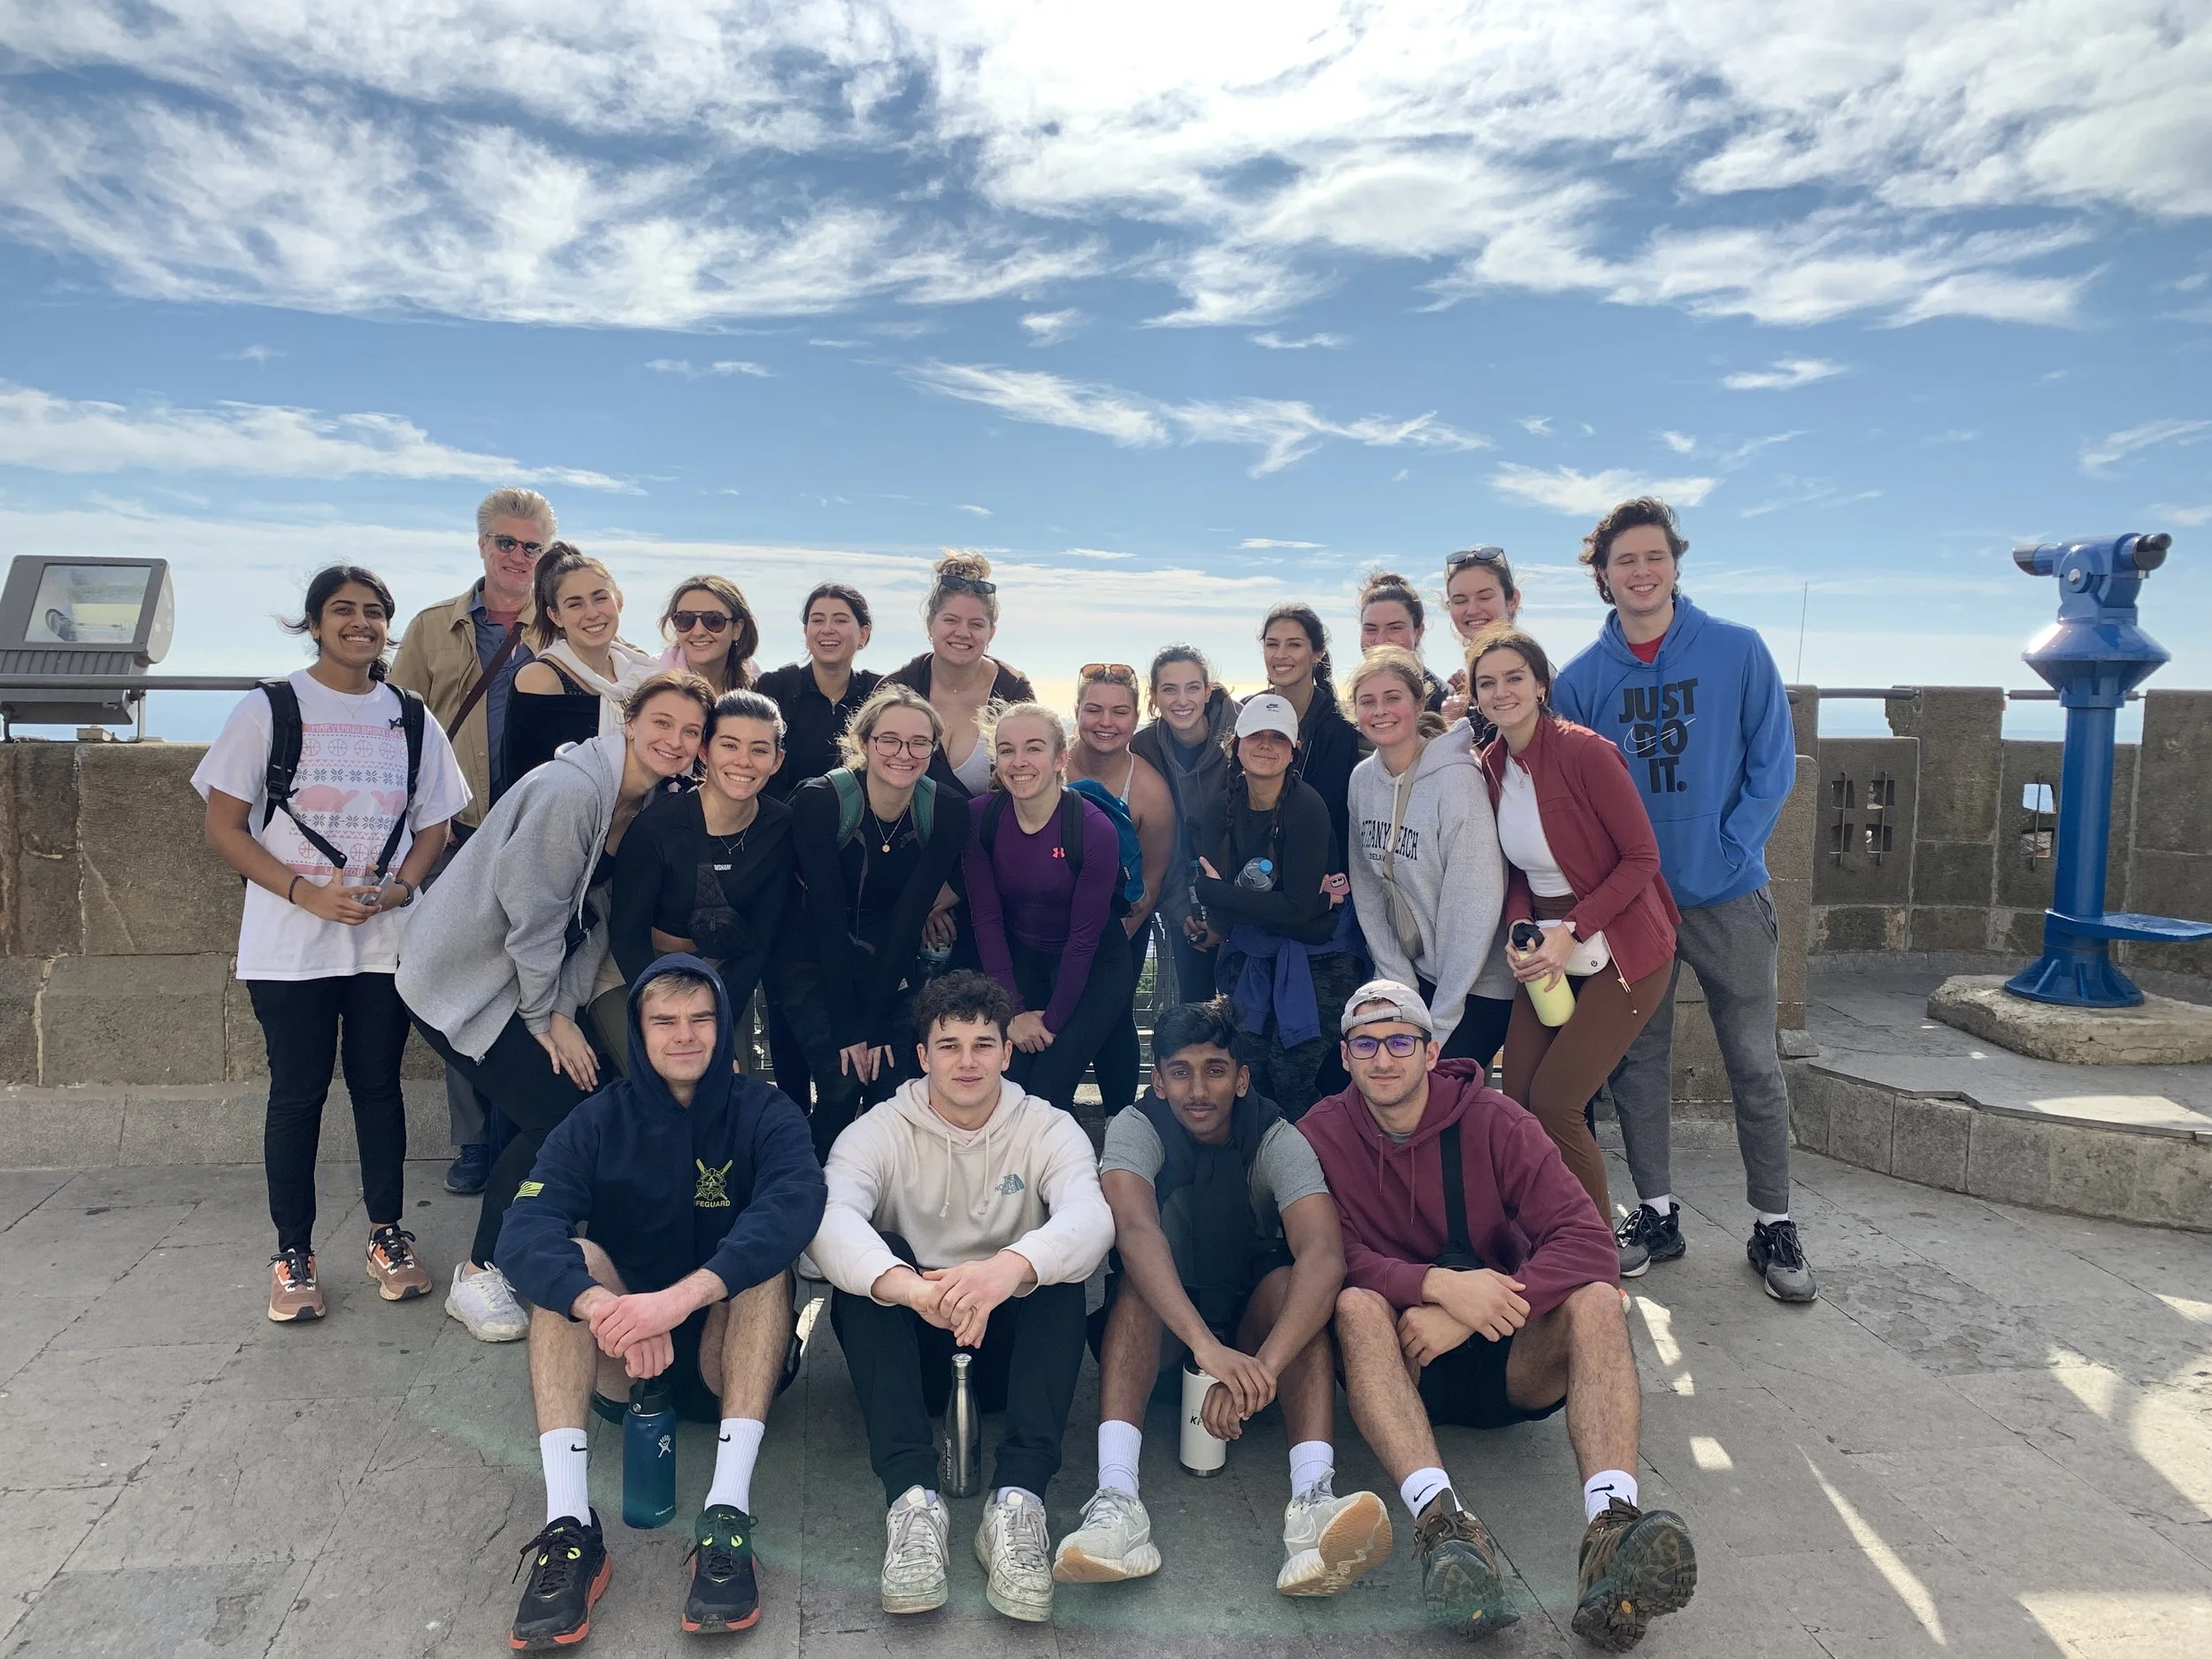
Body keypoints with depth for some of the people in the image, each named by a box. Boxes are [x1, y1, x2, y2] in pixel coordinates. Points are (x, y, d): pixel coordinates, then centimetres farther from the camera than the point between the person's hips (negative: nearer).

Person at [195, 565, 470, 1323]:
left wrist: (401, 885, -8)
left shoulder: (411, 719, 7)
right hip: (290, 943, -2)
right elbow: (224, 828, -4)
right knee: (298, 1092, 4)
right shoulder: (270, 709, -3)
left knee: (378, 1083, 9)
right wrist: (305, 892, -16)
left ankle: (388, 1235, 22)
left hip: (387, 940, 3)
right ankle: (293, 1254, 17)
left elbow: (434, 824, 12)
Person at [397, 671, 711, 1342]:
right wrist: (547, 1017, -14)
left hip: (529, 980, 8)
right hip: (463, 979, -8)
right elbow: (532, 914, -22)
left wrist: (565, 1009, -3)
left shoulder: (652, 805, 1)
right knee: (556, 1115, -15)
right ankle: (477, 1276, 5)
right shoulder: (571, 789, -25)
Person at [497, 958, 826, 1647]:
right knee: (571, 1260, -23)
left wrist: (681, 1297, -43)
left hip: (729, 1358, -1)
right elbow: (523, 1230, -20)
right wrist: (604, 1307, -40)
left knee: (765, 1254, -27)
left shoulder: (763, 1114, -8)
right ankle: (569, 1526, -32)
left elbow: (795, 1205, -29)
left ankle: (728, 1514, -34)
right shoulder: (599, 1120, -3)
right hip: (620, 1365, 2)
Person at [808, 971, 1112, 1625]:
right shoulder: (879, 1130, -6)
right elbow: (830, 1217, -28)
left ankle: (1018, 1498, -37)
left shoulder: (1050, 1129, -4)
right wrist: (908, 1286, -50)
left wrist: (1010, 1268, -49)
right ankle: (912, 1496, -38)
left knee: (1060, 1259, -27)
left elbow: (1092, 1216, -26)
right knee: (871, 1260, -27)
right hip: (909, 1345, 0)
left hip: (1014, 1345, 0)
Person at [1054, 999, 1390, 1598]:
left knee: (1289, 1282, -31)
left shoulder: (1276, 1140, -16)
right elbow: (1135, 1230, -36)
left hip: (1255, 1320, 0)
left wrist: (1263, 1366, -50)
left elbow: (1324, 1254, -33)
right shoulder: (1136, 1128, -16)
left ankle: (1313, 1502, -48)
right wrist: (1207, 1346, -52)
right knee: (1138, 1280, -32)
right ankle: (1116, 1501, -46)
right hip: (1161, 1332, 0)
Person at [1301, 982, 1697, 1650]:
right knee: (1357, 1305, -31)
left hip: (1511, 1360, 1)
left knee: (1595, 1300, -25)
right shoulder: (1321, 1135, -6)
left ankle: (1610, 1528, -43)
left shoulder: (1495, 1121, -7)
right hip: (1402, 1358, -1)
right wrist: (1440, 1284, -33)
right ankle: (1443, 1523, -47)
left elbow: (1587, 1240, -17)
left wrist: (1468, 1313, -26)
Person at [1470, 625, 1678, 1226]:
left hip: (1618, 948, -6)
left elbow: (1641, 857, -15)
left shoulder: (1584, 751, -18)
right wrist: (1520, 931, -8)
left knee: (1554, 1102, -10)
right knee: (1516, 1098, 1)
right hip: (1550, 951, 6)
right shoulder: (1492, 766, 2)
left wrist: (1573, 930, -20)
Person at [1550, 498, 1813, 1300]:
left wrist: (1726, 855, -13)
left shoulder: (1738, 650, -4)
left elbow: (1773, 763, -5)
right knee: (1637, 1063, 9)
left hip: (1728, 898, -1)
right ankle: (1655, 1215, 23)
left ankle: (1774, 1226, 18)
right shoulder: (1581, 678, 0)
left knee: (1755, 1066, 4)